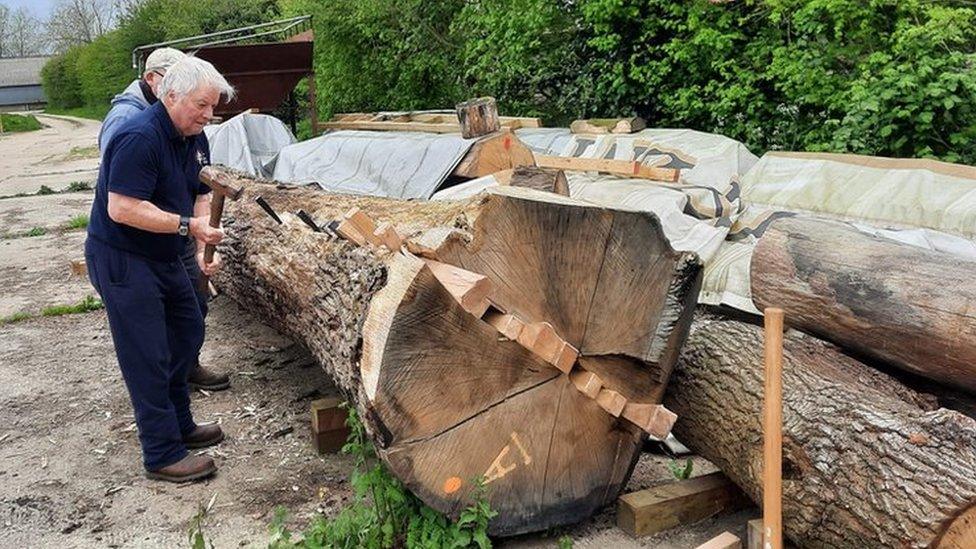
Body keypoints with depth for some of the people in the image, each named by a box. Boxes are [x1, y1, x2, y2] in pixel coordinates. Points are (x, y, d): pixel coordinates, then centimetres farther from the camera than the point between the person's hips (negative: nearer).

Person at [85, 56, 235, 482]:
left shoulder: (194, 138, 5)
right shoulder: (139, 138, -24)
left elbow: (199, 196, 10)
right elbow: (122, 209, -29)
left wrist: (203, 248, -4)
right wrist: (188, 224, -27)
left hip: (163, 256, 10)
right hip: (121, 260, -10)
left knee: (188, 331, 17)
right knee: (148, 357, -5)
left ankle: (179, 424, 34)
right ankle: (162, 455, 6)